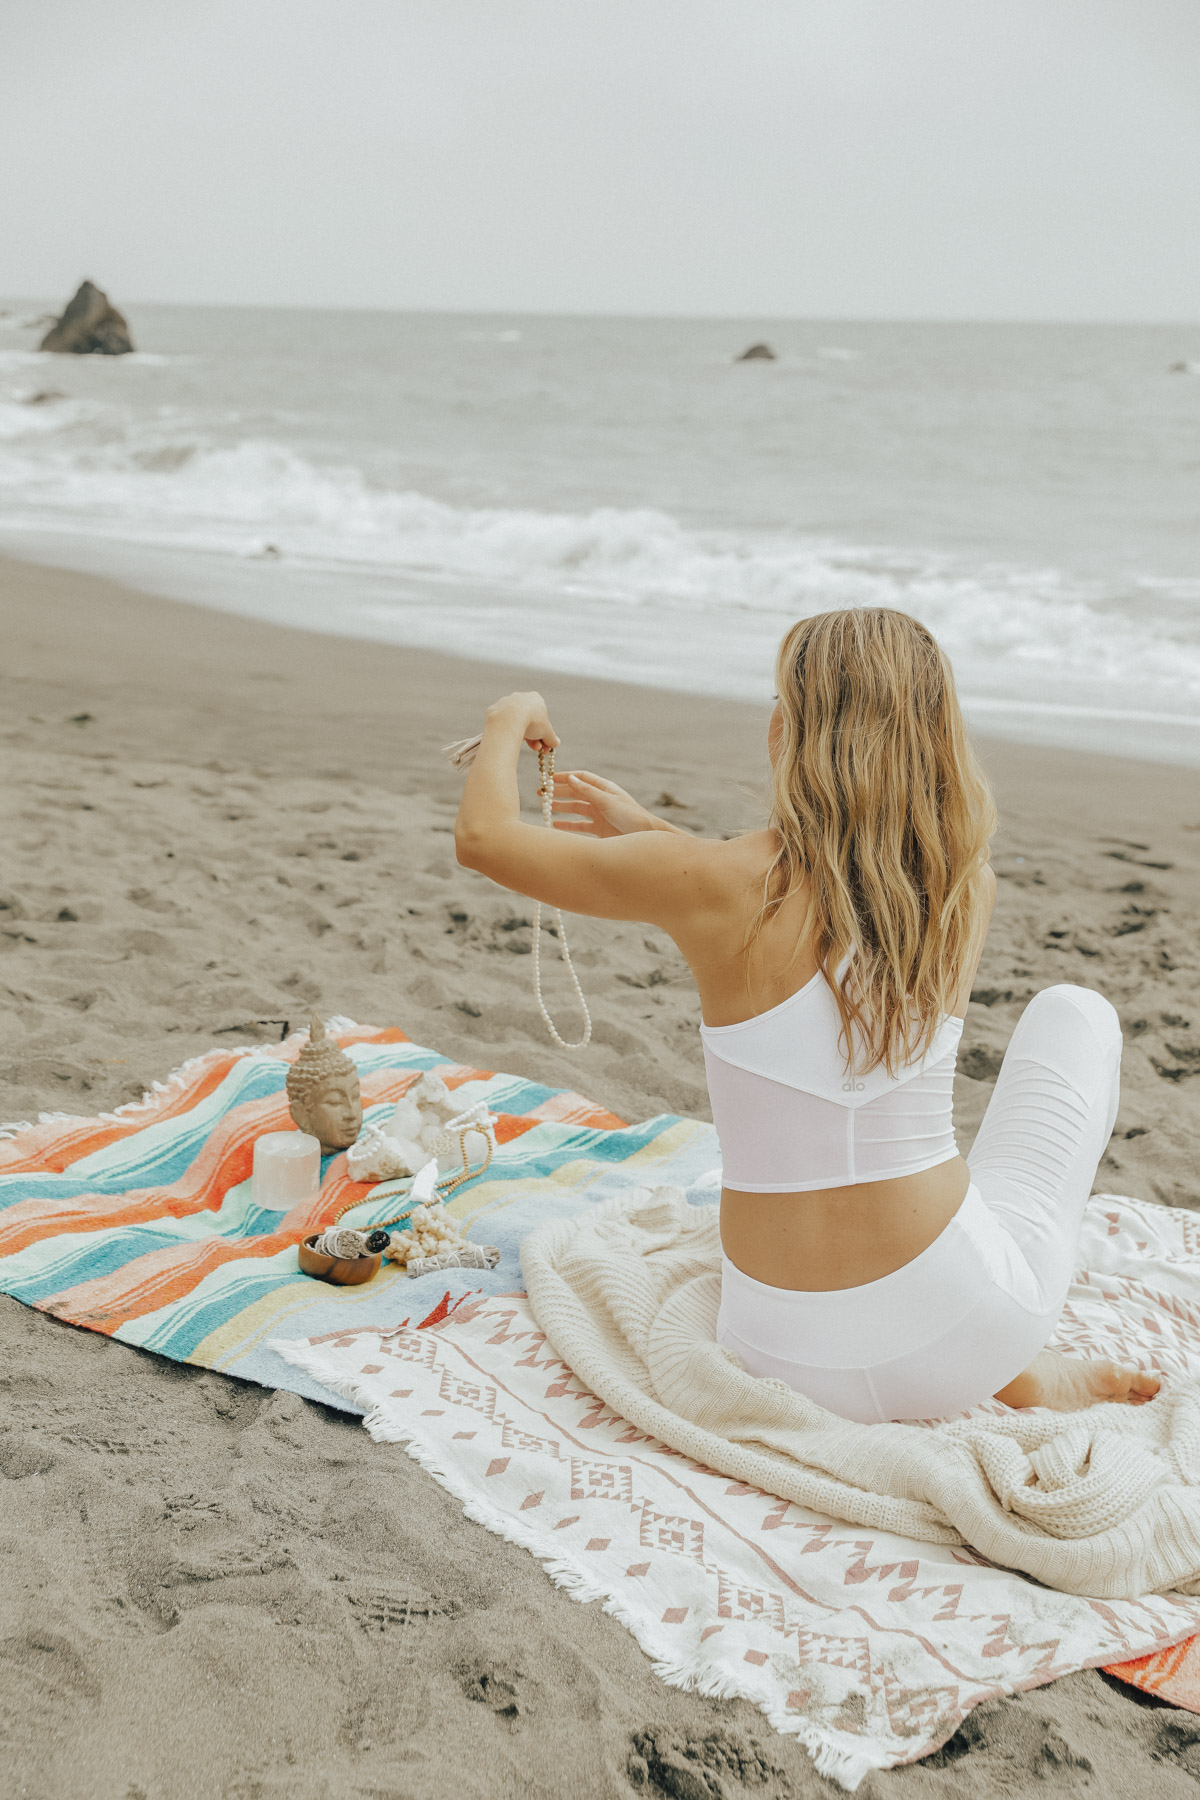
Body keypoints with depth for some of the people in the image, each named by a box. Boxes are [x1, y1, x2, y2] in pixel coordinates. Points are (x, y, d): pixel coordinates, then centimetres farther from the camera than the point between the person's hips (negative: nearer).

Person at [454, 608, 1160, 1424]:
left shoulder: (714, 885, -16)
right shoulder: (964, 886, -6)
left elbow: (485, 838, -3)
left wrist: (511, 721, 17)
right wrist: (647, 830, 23)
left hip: (789, 1356, 0)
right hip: (966, 1330, 0)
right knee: (1075, 1011, 25)